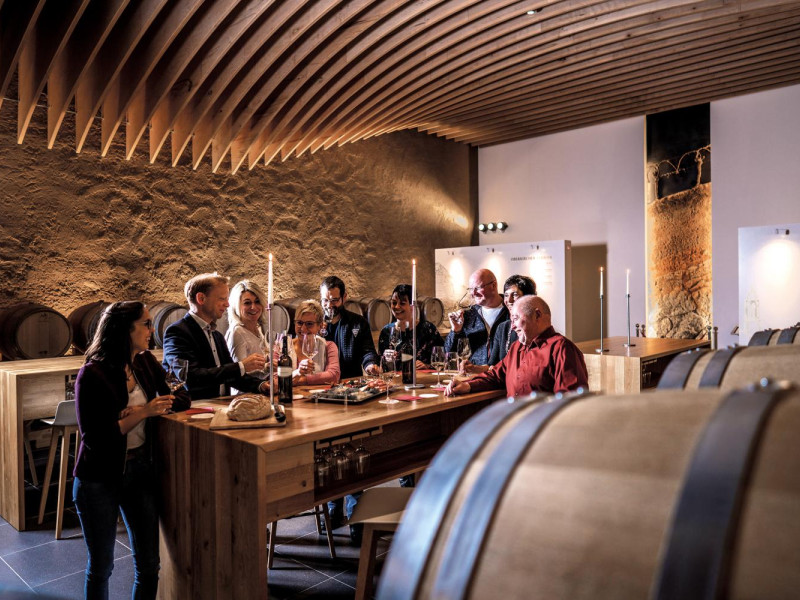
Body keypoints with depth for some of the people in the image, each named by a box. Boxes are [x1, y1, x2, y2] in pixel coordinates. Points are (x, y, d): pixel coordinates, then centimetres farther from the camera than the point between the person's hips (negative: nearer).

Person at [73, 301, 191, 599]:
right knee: (101, 566, 14)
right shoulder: (92, 375, -18)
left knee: (148, 564, 11)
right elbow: (94, 437, -20)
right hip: (99, 479, -5)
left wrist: (140, 410, -13)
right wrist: (143, 412, -23)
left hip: (141, 470, 5)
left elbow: (180, 398, 3)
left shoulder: (146, 363, 0)